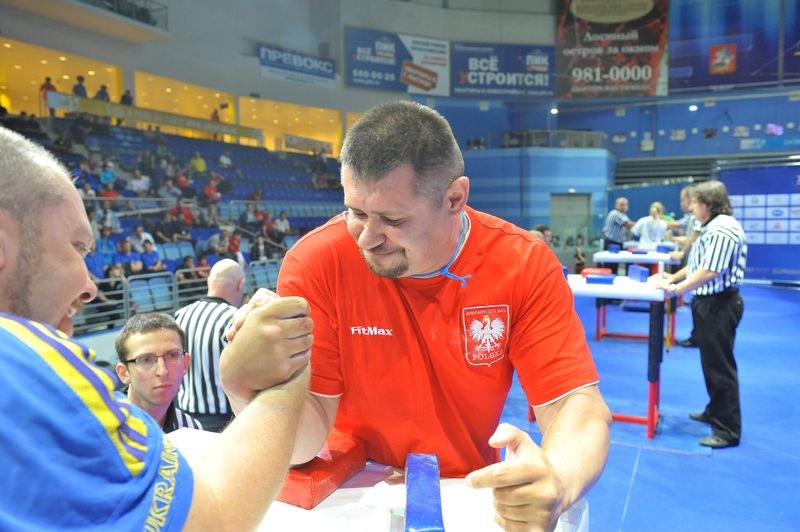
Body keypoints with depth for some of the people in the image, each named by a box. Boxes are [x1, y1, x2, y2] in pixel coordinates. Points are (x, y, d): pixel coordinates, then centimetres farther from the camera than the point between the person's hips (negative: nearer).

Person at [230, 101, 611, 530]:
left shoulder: (524, 265, -13)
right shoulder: (315, 263, -17)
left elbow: (575, 405, -14)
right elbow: (306, 440, -15)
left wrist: (555, 479, -34)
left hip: (470, 496, 2)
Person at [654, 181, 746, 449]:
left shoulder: (723, 230, -20)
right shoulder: (712, 228, 13)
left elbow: (709, 272, -25)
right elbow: (697, 265, 19)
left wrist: (675, 290, -20)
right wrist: (672, 277, 13)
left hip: (719, 305, -10)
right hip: (708, 303, 10)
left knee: (720, 366, -3)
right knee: (711, 362, 20)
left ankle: (729, 431, 6)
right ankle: (716, 411, 35)